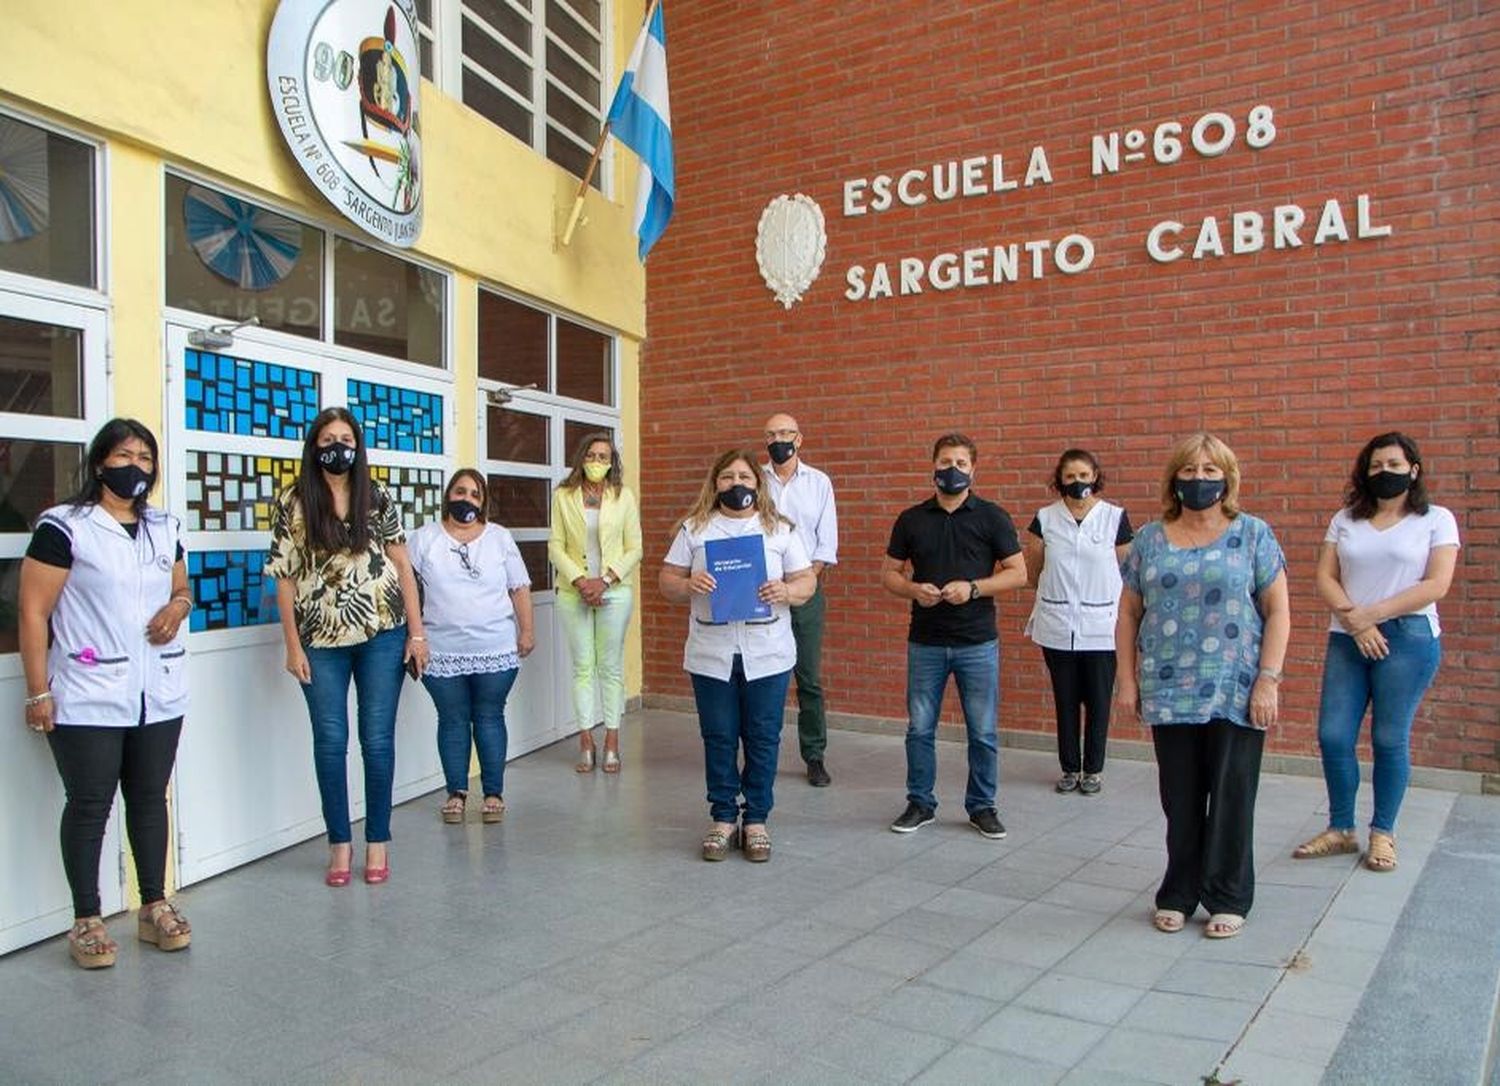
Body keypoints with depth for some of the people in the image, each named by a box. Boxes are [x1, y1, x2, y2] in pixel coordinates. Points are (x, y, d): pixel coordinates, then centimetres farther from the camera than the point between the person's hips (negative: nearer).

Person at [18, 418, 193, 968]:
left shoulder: (164, 527, 10)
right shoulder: (64, 526, -7)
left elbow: (181, 588, 23)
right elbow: (34, 612, -9)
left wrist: (178, 607, -2)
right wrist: (37, 691, -12)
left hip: (159, 693, 5)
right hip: (87, 698, -5)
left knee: (150, 798, 12)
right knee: (89, 804, 3)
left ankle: (155, 906, 23)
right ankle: (86, 921, 16)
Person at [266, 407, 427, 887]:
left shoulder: (377, 498, 3)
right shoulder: (293, 502, 1)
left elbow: (403, 567, 5)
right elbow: (285, 578, 1)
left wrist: (416, 632, 0)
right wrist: (293, 646, -2)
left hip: (381, 634, 0)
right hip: (321, 639, 0)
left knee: (378, 739, 4)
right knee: (330, 741, 5)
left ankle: (377, 841, 17)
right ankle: (339, 842, 20)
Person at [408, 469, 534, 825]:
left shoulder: (500, 538, 6)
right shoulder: (424, 538, 3)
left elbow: (520, 588, 7)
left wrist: (527, 631, 1)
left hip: (496, 649, 0)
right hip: (442, 652, 0)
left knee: (489, 718, 5)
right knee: (453, 719, 6)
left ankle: (494, 793, 14)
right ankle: (456, 792, 19)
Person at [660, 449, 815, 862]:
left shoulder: (780, 530, 6)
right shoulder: (694, 529, 6)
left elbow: (807, 581, 5)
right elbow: (667, 581, 5)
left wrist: (787, 591, -17)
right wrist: (689, 585, -16)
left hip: (767, 655, 0)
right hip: (711, 654, 0)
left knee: (763, 738, 6)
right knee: (719, 738, 7)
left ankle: (756, 819, 20)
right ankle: (723, 818, 22)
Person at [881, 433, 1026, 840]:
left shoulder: (992, 517, 0)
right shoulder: (911, 519, 6)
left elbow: (1018, 573, -1)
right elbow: (888, 573, 9)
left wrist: (973, 588, -16)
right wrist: (914, 589, -12)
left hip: (978, 642, -1)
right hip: (925, 642, 2)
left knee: (983, 732, 6)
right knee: (920, 729, 8)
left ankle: (982, 806, 21)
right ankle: (920, 803, 23)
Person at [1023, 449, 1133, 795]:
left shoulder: (1115, 517, -2)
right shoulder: (1044, 519, 1)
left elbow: (1126, 571, 7)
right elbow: (1032, 572, 11)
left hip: (1100, 627, -1)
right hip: (1057, 627, 1)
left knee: (1098, 701, 5)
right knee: (1065, 701, 10)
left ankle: (1093, 770, 20)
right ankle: (1070, 768, 23)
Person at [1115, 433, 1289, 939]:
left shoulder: (1252, 533, 1)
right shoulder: (1150, 539, 7)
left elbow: (1277, 612, -1)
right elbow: (1129, 614, 9)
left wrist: (1268, 681, -8)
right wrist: (1127, 680, 3)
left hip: (1236, 693, -2)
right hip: (1168, 694, 2)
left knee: (1231, 797, 6)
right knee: (1180, 798, 9)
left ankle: (1228, 900, 22)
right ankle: (1179, 894, 24)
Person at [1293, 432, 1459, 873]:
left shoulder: (1436, 519, 4)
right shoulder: (1345, 520, 12)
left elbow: (1436, 585, -6)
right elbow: (1325, 578, 5)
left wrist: (1372, 614, -13)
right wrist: (1354, 622, -11)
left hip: (1408, 638, -3)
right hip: (1346, 639, 3)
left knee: (1390, 740, 2)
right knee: (1332, 736, 0)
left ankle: (1383, 834, 17)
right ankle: (1340, 830, 15)